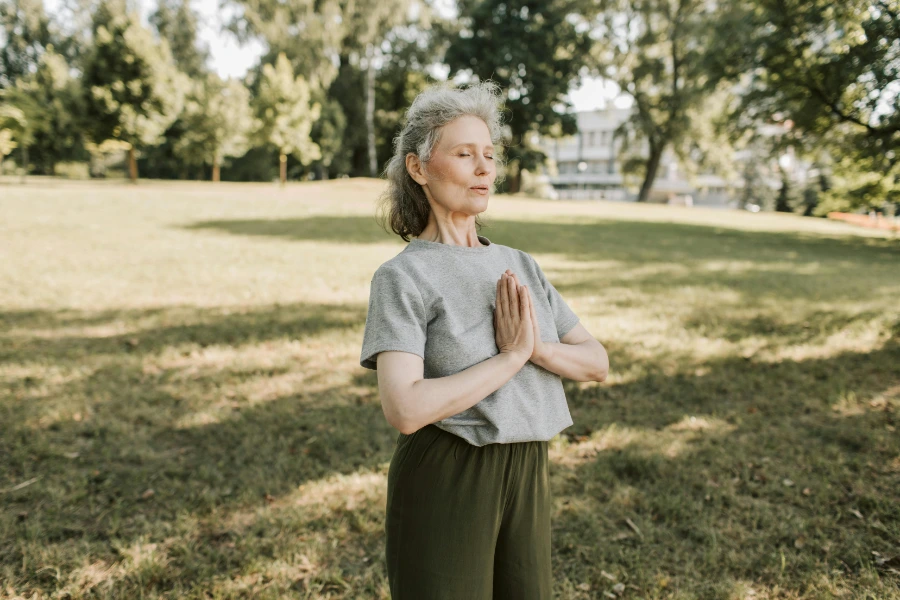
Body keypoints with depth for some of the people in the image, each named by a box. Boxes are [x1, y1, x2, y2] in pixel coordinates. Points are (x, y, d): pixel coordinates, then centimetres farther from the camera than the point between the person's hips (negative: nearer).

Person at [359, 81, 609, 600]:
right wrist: (512, 355, -17)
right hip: (443, 482, -5)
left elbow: (597, 363, 4)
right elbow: (405, 409, -24)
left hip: (526, 478, 6)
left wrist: (536, 346, -15)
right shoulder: (402, 277, -11)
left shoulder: (521, 266, 8)